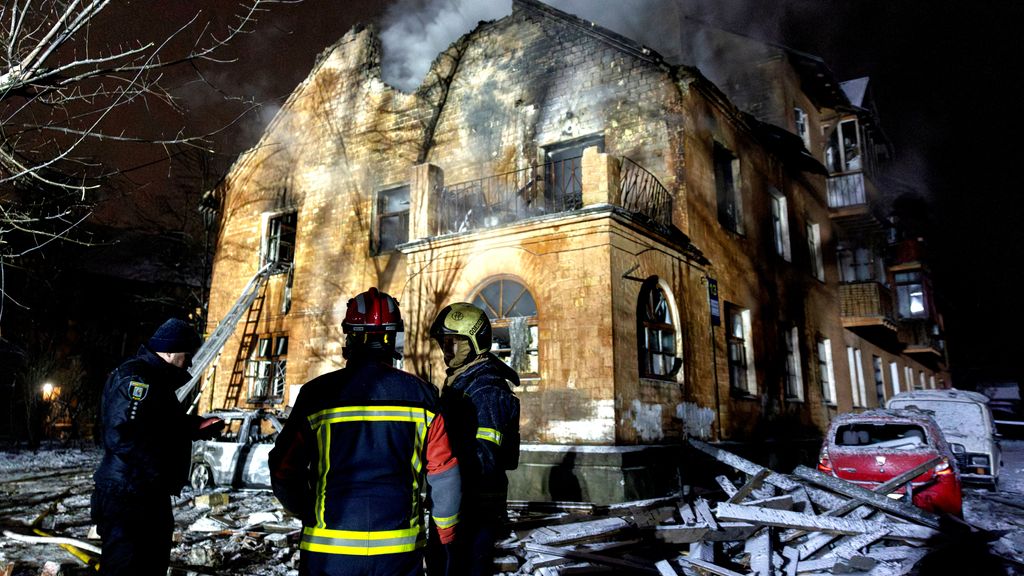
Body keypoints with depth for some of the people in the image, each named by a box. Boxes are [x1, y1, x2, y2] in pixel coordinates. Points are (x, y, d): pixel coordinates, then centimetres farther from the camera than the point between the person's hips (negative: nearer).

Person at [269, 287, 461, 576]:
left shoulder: (317, 394, -8)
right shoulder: (421, 395, -6)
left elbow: (284, 471, 0)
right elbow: (445, 475, -2)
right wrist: (447, 531, 14)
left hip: (328, 550, 0)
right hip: (399, 550, 1)